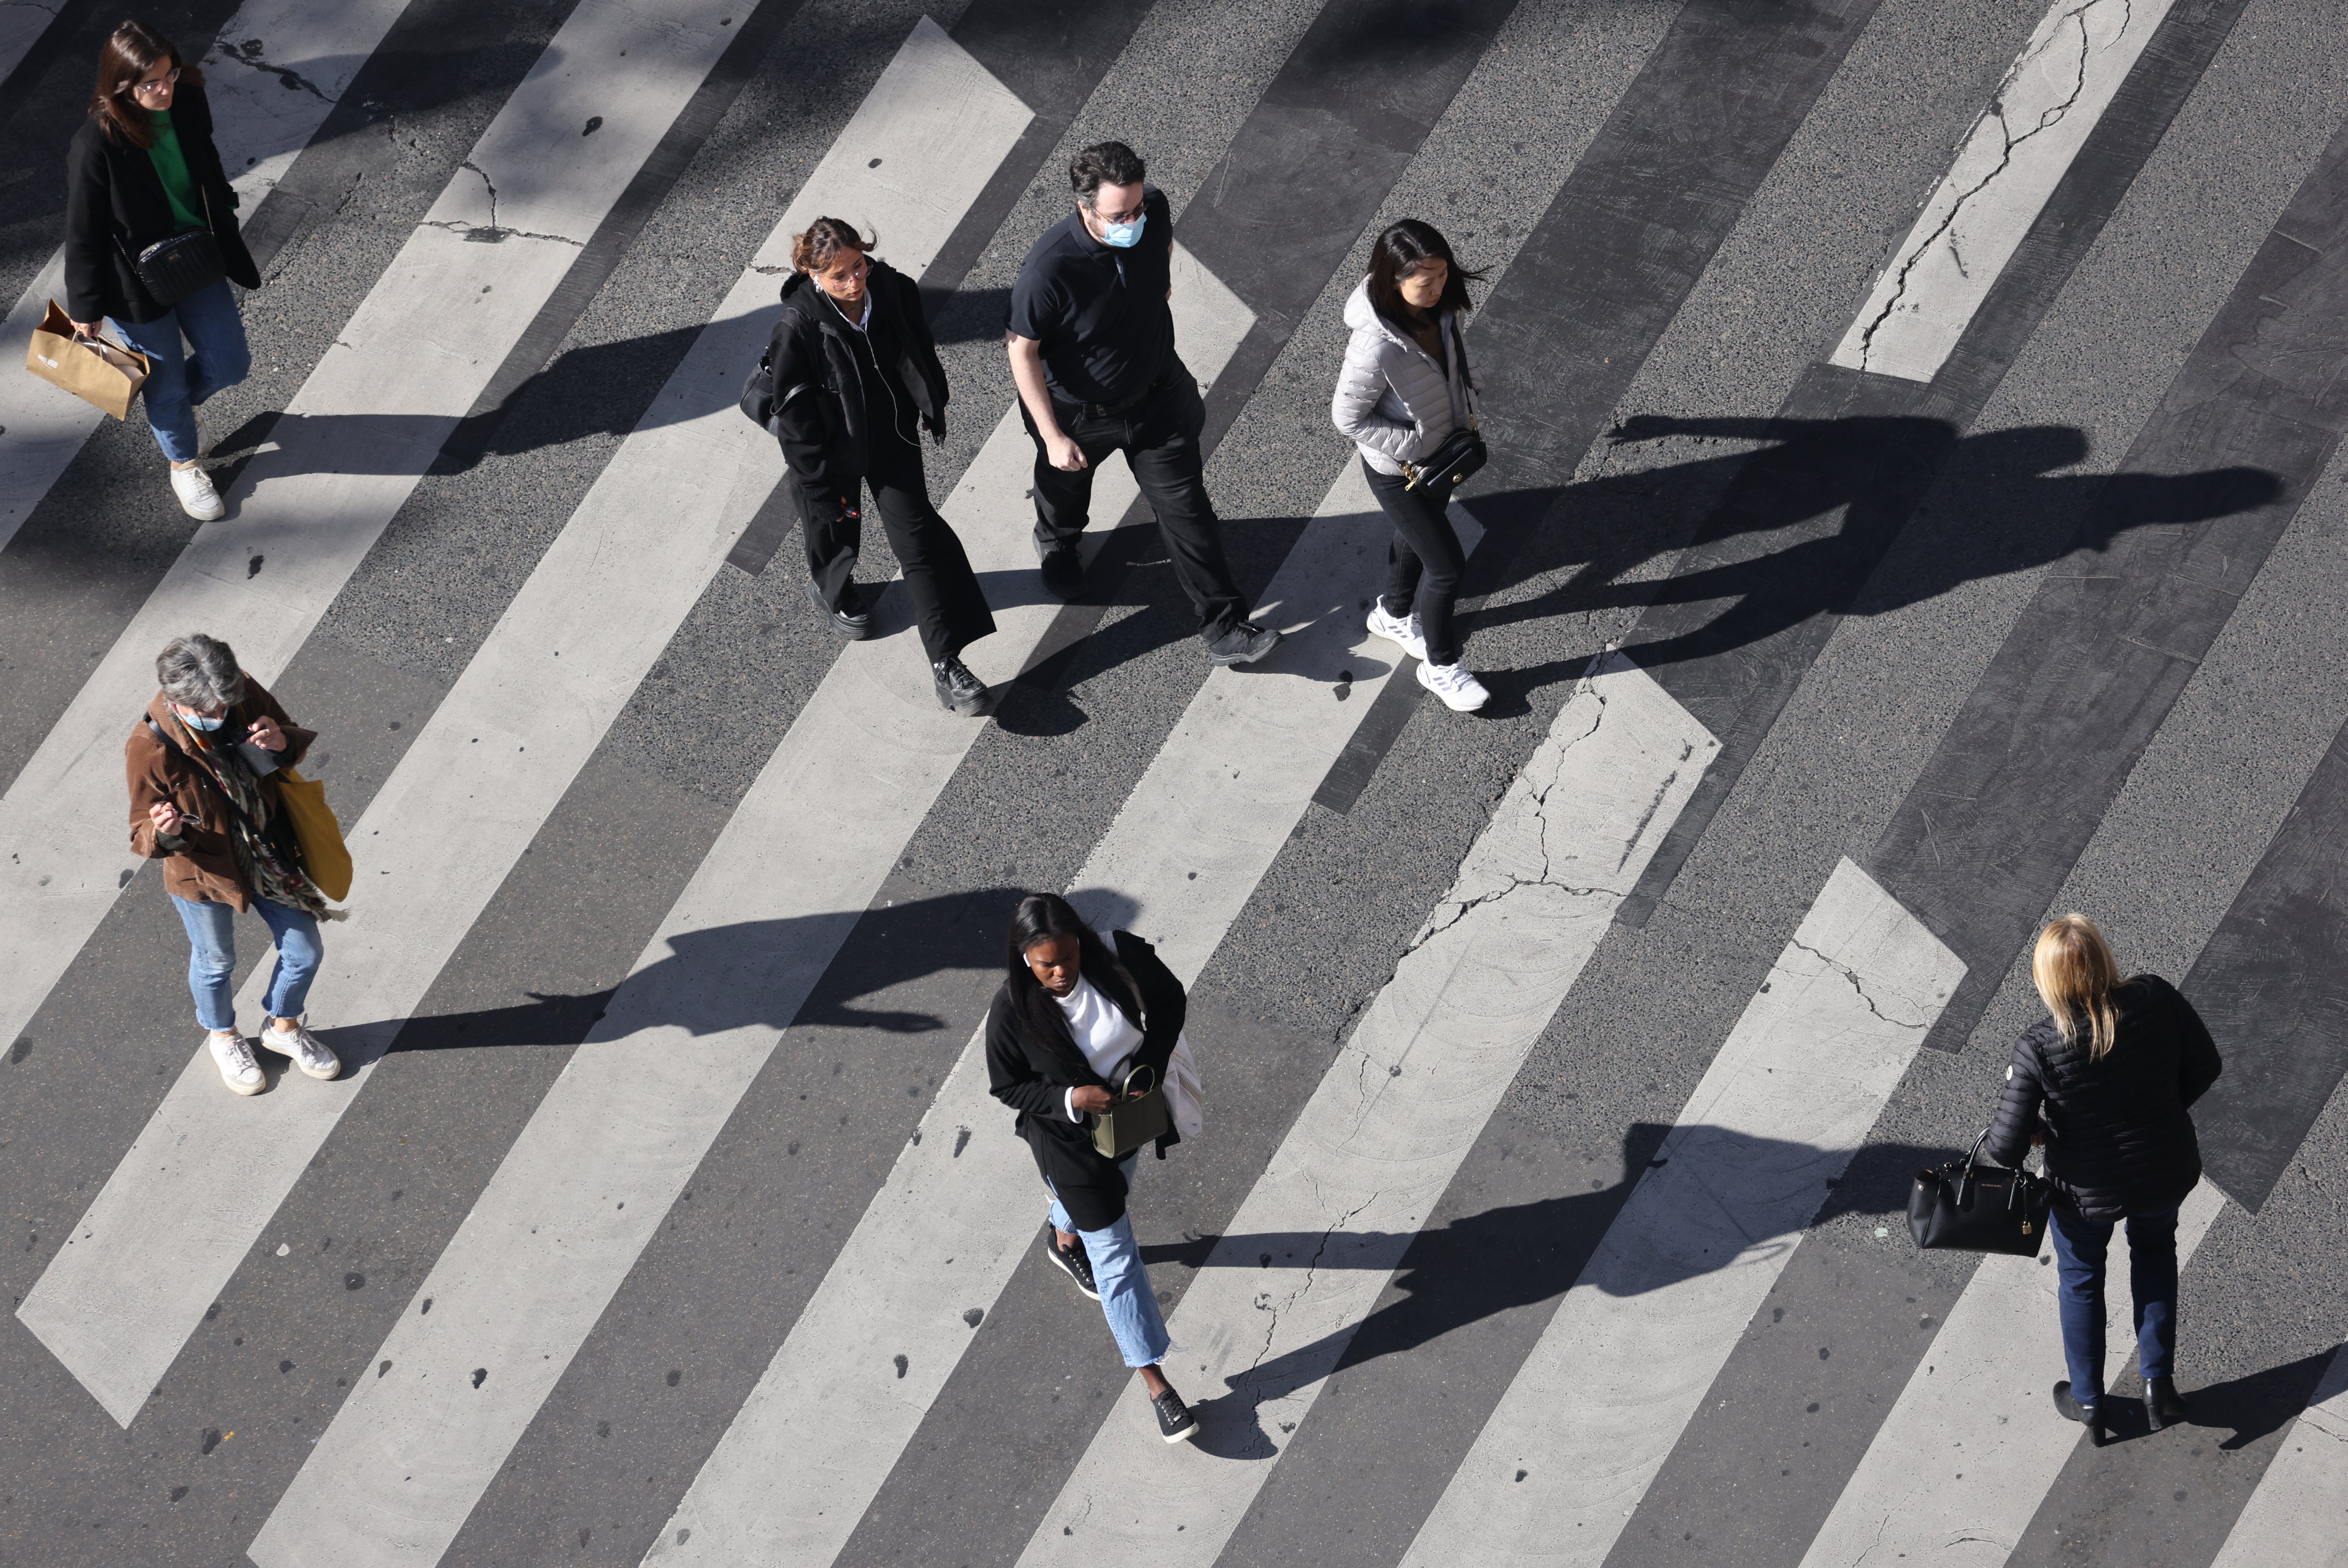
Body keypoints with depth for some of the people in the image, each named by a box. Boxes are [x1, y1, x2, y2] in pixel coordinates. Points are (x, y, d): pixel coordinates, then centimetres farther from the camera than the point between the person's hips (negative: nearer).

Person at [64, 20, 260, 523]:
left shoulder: (188, 103, -15)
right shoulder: (96, 145, -31)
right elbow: (83, 232, -18)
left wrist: (224, 231, 19)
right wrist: (87, 307, -9)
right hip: (138, 283, -5)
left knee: (229, 364, 17)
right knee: (167, 382, 15)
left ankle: (176, 402, 51)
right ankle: (184, 466, 44)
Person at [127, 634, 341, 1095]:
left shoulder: (244, 694, -22)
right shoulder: (148, 749, -32)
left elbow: (297, 740, -3)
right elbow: (143, 833, -19)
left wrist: (282, 744, -28)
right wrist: (163, 833, -44)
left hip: (269, 853, 4)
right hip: (205, 872, -4)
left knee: (304, 953, 19)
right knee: (216, 963, 23)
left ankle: (284, 1027, 50)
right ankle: (223, 1037, 56)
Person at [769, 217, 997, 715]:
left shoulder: (896, 291, -21)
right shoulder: (798, 327, -30)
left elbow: (922, 354, 1)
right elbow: (795, 414, -19)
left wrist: (933, 408, 13)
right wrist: (821, 485, -13)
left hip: (894, 436, 2)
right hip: (835, 450, -2)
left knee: (919, 538, 3)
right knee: (836, 530, 24)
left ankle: (946, 665, 10)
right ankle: (831, 588, 61)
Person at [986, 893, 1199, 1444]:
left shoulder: (1123, 960, -25)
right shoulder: (1012, 1012, -30)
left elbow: (1169, 1000, -7)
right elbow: (1008, 1087, -16)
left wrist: (1150, 1064, -20)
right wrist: (1071, 1100, -30)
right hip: (1069, 1139, -4)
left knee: (1097, 1196, 35)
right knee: (1115, 1255, 3)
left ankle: (1065, 1240, 70)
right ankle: (1153, 1380, 13)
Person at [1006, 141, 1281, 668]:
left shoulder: (1153, 210, -24)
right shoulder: (1047, 269, -37)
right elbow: (1023, 352, -24)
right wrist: (1053, 437, -20)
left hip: (1156, 397, 3)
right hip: (1078, 413, -2)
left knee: (1187, 510, 6)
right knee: (1065, 490, 28)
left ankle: (1224, 629, 17)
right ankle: (1057, 543, 63)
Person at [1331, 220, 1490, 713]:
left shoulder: (1438, 310, -16)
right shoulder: (1376, 346, -39)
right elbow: (1348, 417, -27)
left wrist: (1468, 410, 1)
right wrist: (1413, 448, -24)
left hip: (1442, 455, 7)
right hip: (1398, 472, -7)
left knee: (1416, 535, 30)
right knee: (1447, 563, 4)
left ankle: (1394, 614, 59)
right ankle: (1441, 666, 28)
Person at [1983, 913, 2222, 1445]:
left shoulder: (2039, 1048, -30)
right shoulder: (2157, 999, -24)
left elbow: (2005, 1150, -25)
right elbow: (2205, 1066, -7)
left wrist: (2037, 1129, -2)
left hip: (2086, 1192, -2)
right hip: (2166, 1173, 2)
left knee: (2081, 1279, 27)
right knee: (2154, 1248, 34)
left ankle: (2089, 1403, 45)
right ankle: (2159, 1384, 33)